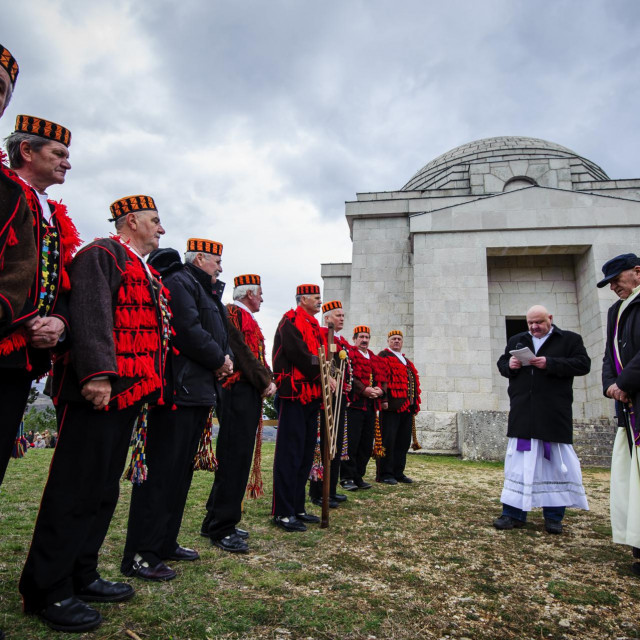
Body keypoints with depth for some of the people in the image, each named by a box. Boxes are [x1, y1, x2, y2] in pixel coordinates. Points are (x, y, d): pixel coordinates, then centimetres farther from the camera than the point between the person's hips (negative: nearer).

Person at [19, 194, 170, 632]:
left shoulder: (147, 274, 25)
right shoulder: (101, 255, -5)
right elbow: (91, 314, -19)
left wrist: (152, 386, 20)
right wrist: (97, 374, -27)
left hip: (129, 394, 10)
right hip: (98, 391, -10)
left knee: (104, 490, 14)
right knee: (76, 489, -2)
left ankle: (81, 577, 26)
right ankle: (47, 591, 11)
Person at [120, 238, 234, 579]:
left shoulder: (206, 292, 24)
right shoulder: (179, 283, -9)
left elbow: (218, 333, 23)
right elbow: (188, 331, -21)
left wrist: (225, 357, 4)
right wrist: (218, 360, -9)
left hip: (198, 391, 11)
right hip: (178, 390, -11)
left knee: (182, 470, 15)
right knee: (163, 470, -7)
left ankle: (165, 541, 26)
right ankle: (140, 555, 2)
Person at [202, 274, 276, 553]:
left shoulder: (248, 319, 23)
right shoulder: (231, 313, -8)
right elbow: (241, 352, -17)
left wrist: (269, 380, 4)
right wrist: (264, 383, -13)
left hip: (252, 395, 10)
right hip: (238, 393, -10)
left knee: (240, 458, 13)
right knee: (234, 459, -7)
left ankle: (217, 520, 24)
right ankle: (222, 529, 2)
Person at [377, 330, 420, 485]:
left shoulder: (407, 361, 24)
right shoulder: (383, 356, -1)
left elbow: (414, 382, 23)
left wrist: (415, 404, 16)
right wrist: (383, 400, -21)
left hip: (407, 407, 8)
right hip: (391, 406, -8)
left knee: (403, 442, 11)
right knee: (388, 441, -4)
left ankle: (398, 472, 20)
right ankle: (384, 474, 4)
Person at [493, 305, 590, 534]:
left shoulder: (570, 339, 5)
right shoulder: (516, 340, 16)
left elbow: (583, 364, -6)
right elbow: (501, 363, 19)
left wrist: (550, 363, -17)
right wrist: (509, 365, -5)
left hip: (554, 414, -3)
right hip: (522, 413, 3)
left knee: (555, 461, 4)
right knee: (518, 461, 4)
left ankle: (554, 516, 17)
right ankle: (514, 513, 11)